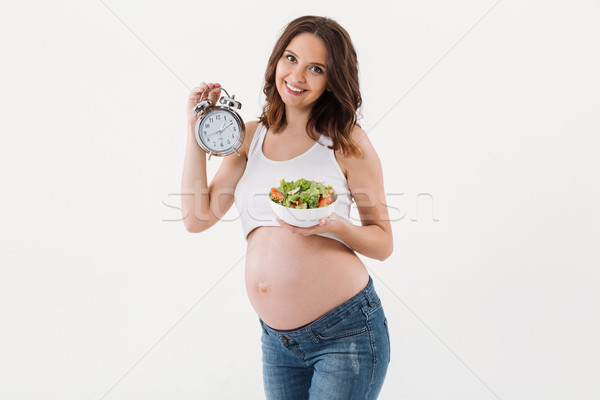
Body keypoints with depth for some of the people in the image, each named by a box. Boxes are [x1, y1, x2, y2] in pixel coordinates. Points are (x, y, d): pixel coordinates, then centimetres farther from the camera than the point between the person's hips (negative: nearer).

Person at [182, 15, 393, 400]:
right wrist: (196, 130, 0)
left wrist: (332, 225, -21)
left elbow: (383, 243, -2)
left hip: (346, 331, -4)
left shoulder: (347, 142, -5)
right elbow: (197, 218, 1)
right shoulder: (250, 137, 7)